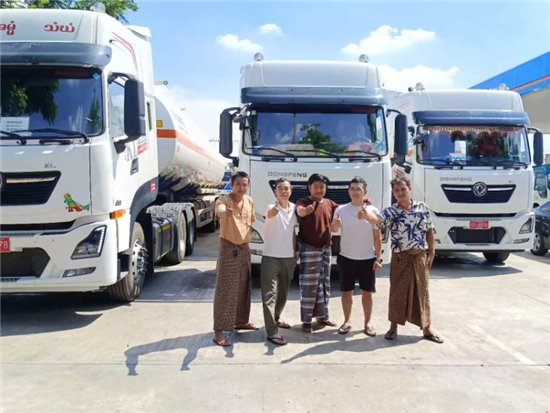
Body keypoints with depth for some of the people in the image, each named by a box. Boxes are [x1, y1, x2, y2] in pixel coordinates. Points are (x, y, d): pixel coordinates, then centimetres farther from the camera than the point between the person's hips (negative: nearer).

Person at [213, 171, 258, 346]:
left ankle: (240, 321, 33)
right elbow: (219, 211, -44)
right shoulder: (224, 200, -18)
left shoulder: (249, 201, 3)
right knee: (225, 290, -8)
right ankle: (219, 331, -4)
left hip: (245, 248, 7)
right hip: (228, 249, -7)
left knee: (244, 288, 16)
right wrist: (225, 212, -65)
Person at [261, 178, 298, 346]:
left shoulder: (294, 208, 5)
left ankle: (276, 319, 40)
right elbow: (270, 214, -39)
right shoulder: (271, 207, -13)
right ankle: (272, 332, -6)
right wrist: (274, 211, -63)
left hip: (289, 258, 6)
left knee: (283, 293, 20)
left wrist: (295, 252, 13)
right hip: (271, 257, -6)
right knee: (269, 295, -8)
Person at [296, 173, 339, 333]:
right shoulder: (303, 201, -9)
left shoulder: (330, 204, 7)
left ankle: (322, 316, 29)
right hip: (309, 250, -6)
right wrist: (306, 210, -56)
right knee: (309, 285, -4)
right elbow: (299, 211, -32)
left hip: (326, 249, 6)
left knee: (324, 284, 15)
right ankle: (306, 320, 5)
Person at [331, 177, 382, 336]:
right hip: (347, 257, 0)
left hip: (368, 258, 0)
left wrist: (378, 258, -3)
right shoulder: (341, 210, -4)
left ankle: (367, 323, 22)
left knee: (367, 293, 8)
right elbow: (333, 229, -20)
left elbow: (377, 237, 1)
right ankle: (347, 321, 24)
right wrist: (336, 224, -45)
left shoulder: (372, 210, -3)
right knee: (347, 291, 9)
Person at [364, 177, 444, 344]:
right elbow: (376, 219, -25)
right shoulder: (390, 212, -4)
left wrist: (432, 253, 4)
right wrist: (364, 213, -46)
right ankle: (394, 327, 18)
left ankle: (427, 328, 20)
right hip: (400, 258, -2)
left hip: (420, 256, 2)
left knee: (422, 292, 9)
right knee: (398, 292, 4)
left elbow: (430, 231, 9)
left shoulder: (423, 208, 5)